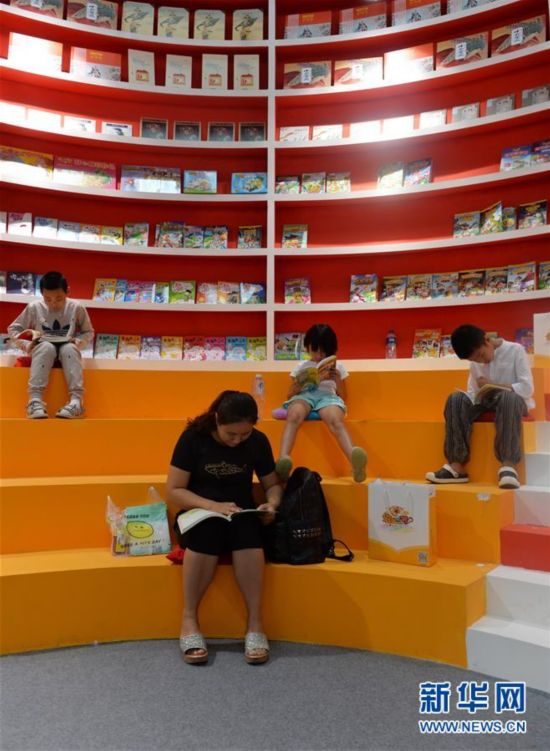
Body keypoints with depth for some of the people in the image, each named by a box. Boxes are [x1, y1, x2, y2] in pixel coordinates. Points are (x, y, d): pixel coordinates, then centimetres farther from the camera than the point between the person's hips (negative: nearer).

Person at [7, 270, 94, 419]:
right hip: (43, 349, 0)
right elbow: (13, 329, 6)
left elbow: (88, 333, 6)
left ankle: (76, 399, -48)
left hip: (67, 349, 0)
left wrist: (78, 342, -15)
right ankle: (35, 398, -47)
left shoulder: (77, 308, -4)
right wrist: (26, 345, -11)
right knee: (46, 347, -36)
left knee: (69, 348, -36)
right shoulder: (34, 307, -3)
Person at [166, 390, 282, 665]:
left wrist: (271, 504, -14)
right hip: (199, 512, -1)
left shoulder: (258, 441, -4)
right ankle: (189, 620, -21)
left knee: (246, 529, -36)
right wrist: (213, 506, -24)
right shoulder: (193, 437, -11)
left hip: (241, 514, 2)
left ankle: (255, 622, -25)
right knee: (208, 530, -38)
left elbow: (273, 484, 9)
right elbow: (173, 491, -10)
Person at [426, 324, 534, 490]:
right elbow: (473, 392, 10)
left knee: (509, 398, -40)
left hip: (513, 401, -4)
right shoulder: (475, 362, 11)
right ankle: (457, 465, -33)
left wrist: (493, 385, -17)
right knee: (456, 399, -24)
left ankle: (509, 465, -44)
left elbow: (527, 389, -13)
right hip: (485, 403, 5)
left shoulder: (515, 350, -6)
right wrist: (475, 401, -13)